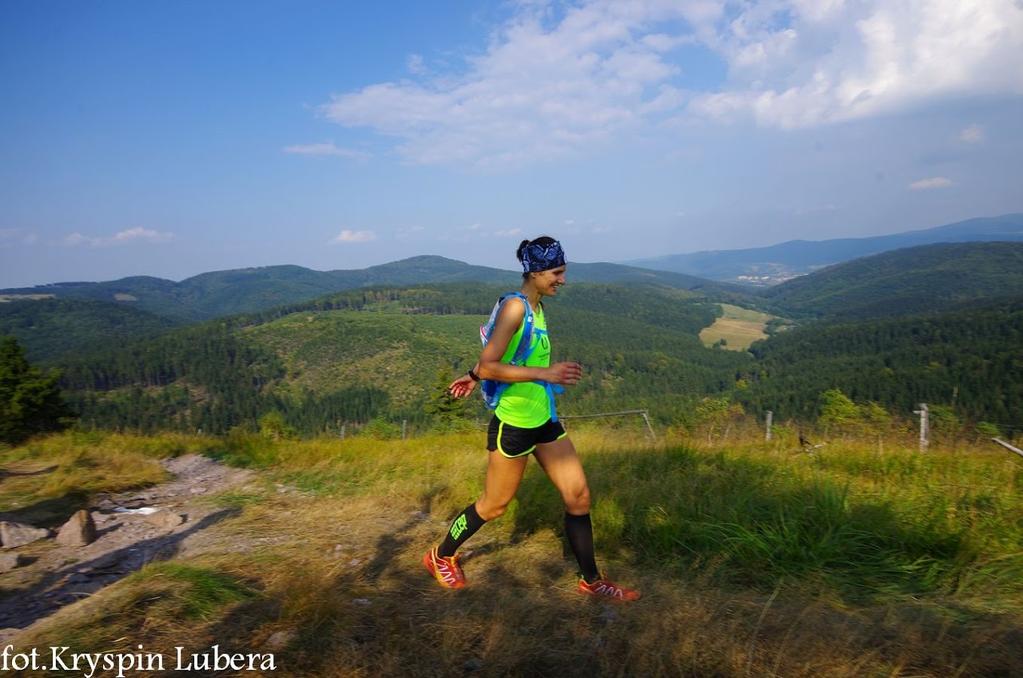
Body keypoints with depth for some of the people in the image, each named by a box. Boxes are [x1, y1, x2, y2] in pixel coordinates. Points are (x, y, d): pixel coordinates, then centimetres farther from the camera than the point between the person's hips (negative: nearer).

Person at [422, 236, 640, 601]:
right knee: (494, 504, 9)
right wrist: (545, 373, -30)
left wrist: (473, 376, 28)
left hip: (544, 419, 8)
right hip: (514, 423, -8)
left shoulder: (536, 307, 7)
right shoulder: (515, 307, -19)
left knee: (579, 496, 8)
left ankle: (591, 581, 24)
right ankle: (440, 557, 33)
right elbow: (488, 366, -24)